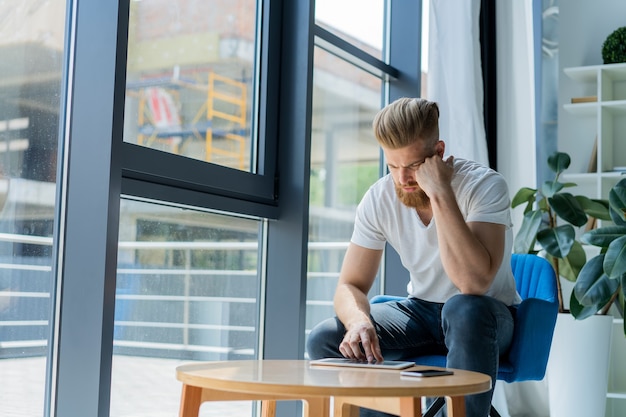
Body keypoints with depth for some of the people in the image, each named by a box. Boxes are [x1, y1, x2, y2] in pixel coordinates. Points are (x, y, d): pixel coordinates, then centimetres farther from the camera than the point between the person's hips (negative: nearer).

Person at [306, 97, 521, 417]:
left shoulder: (486, 185, -22)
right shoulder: (379, 198, -10)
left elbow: (473, 284, -35)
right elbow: (351, 285, -7)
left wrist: (440, 193, -37)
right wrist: (358, 320, -31)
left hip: (488, 317, -4)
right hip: (422, 310, 4)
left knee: (465, 309, -40)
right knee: (323, 340, -18)